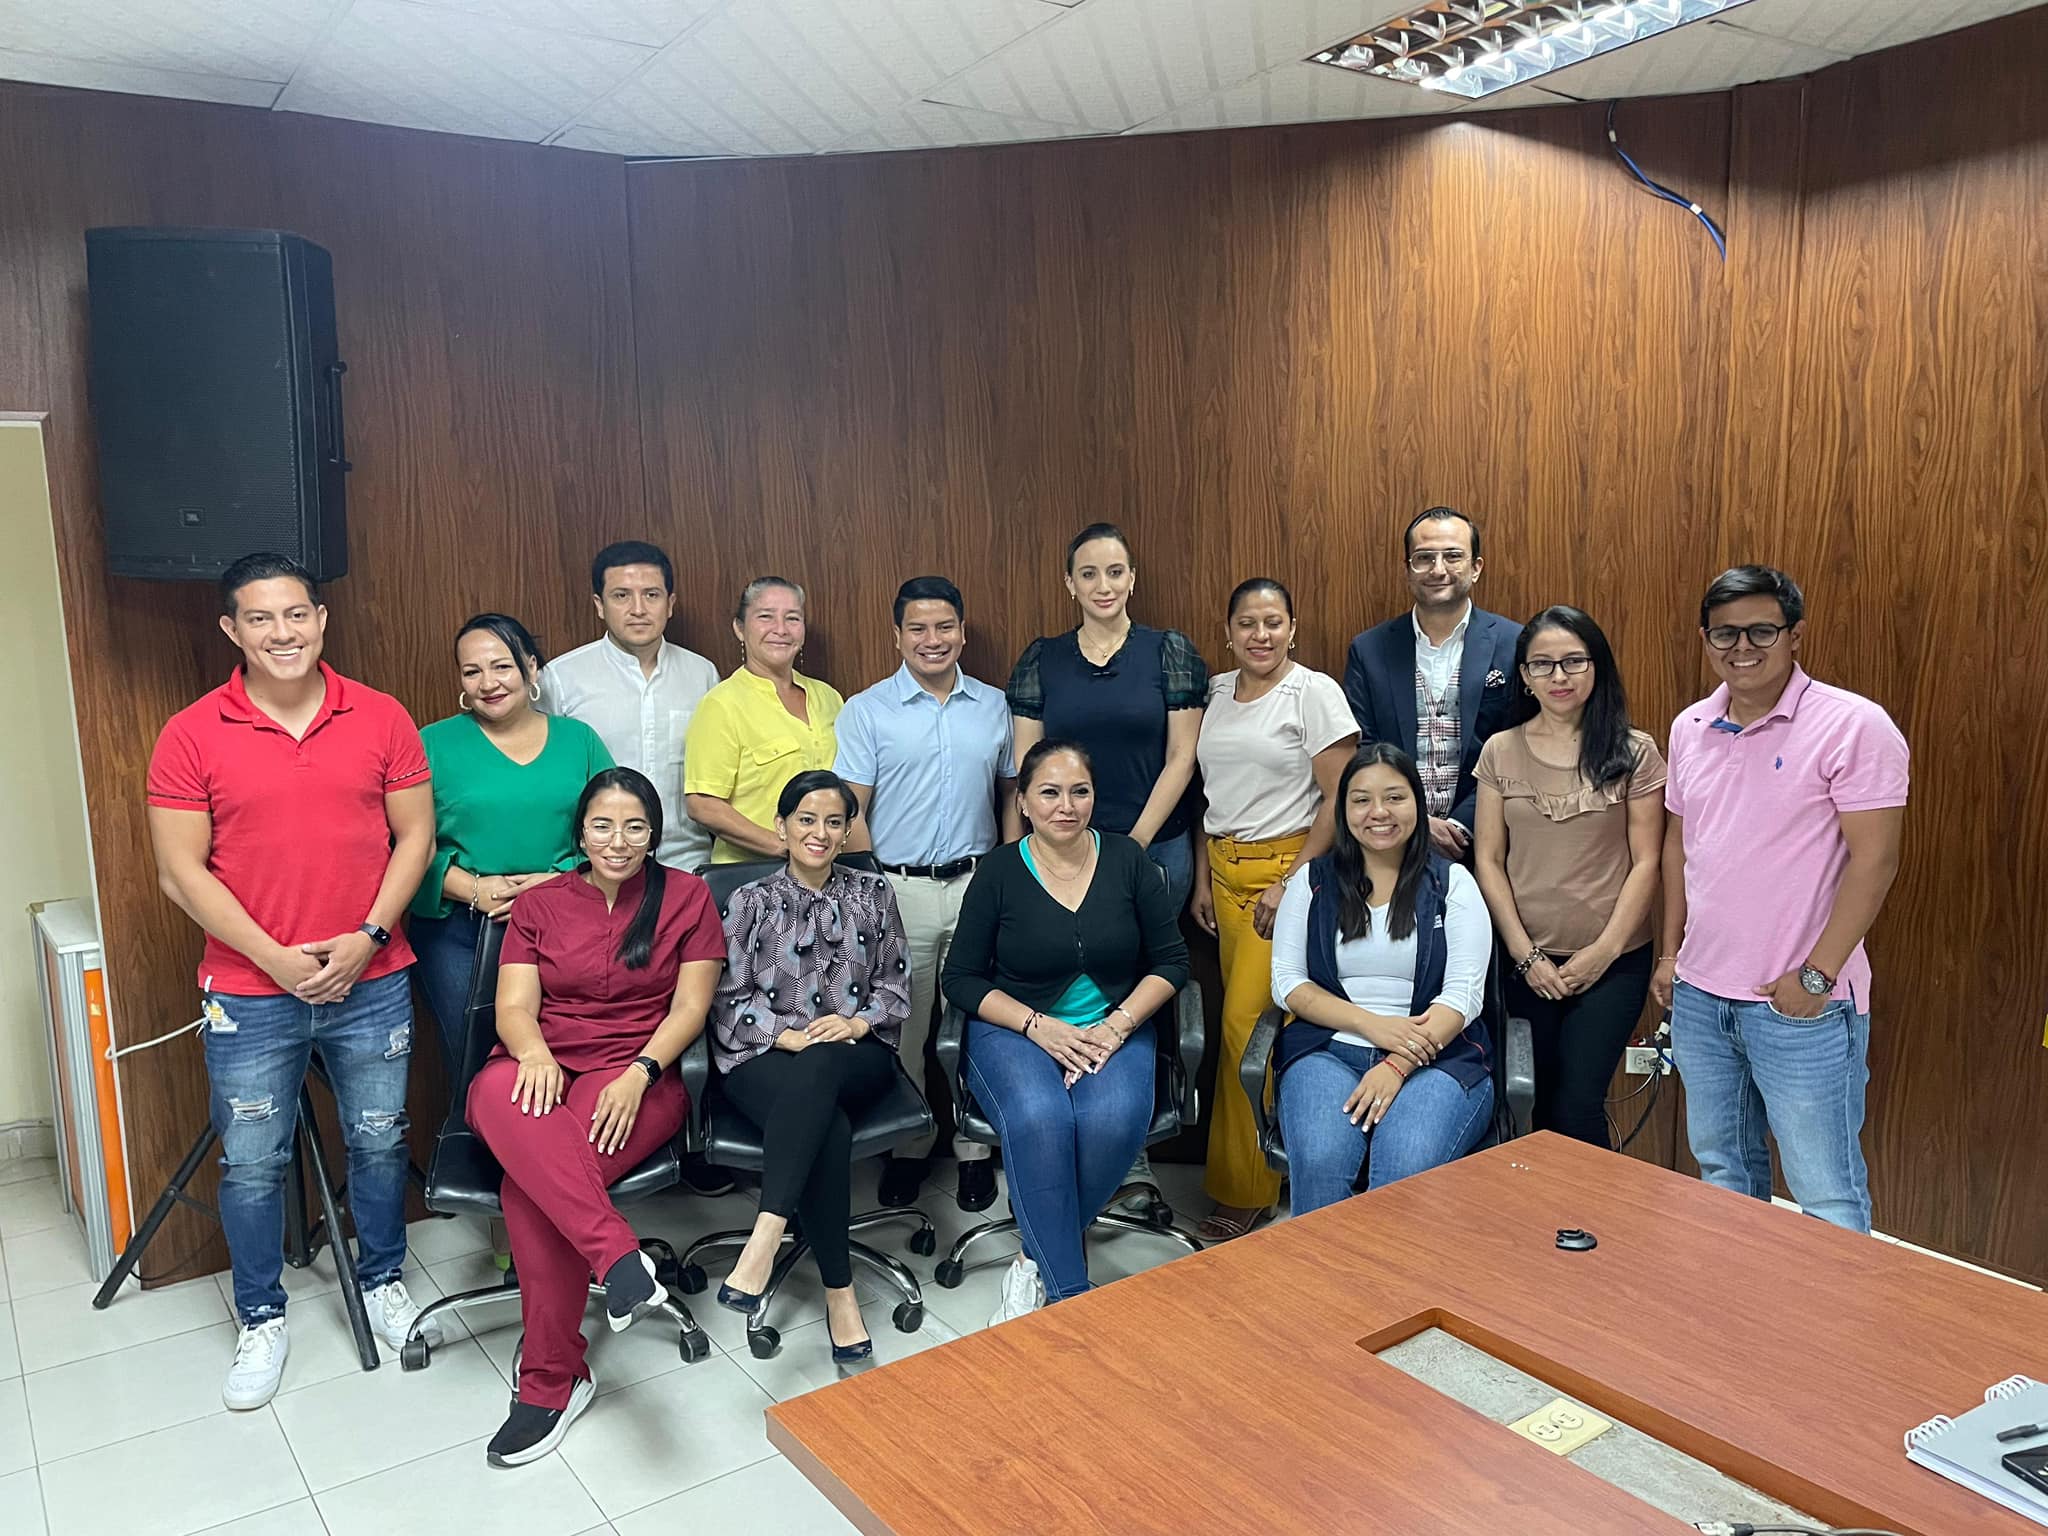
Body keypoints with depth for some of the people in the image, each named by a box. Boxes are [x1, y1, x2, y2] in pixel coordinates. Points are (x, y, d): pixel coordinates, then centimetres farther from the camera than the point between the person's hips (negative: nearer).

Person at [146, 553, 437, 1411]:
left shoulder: (381, 719, -2)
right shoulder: (191, 737, -6)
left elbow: (415, 834, 0)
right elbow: (181, 872, -6)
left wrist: (368, 936, -11)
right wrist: (274, 956, -13)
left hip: (371, 983, 1)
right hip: (249, 994, -1)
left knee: (378, 1142, 14)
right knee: (251, 1164, 9)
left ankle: (383, 1281, 35)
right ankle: (261, 1319, 29)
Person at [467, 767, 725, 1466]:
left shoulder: (685, 897, 8)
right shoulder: (539, 905, 14)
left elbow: (691, 1005, 2)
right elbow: (514, 1007, 4)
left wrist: (640, 1073, -16)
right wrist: (534, 1052, -20)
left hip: (638, 1078, -2)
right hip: (540, 1071, 2)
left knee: (529, 1185, -31)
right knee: (502, 1099, -38)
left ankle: (552, 1382, -20)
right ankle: (618, 1254, -41)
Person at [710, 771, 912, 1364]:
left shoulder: (873, 894, 12)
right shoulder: (750, 902, 8)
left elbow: (896, 986, 9)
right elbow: (732, 1000, 2)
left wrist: (857, 1022, -11)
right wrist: (790, 1035, -15)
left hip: (858, 1057, 1)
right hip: (766, 1058, -1)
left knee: (816, 1071, -38)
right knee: (829, 1128, -35)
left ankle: (765, 1237, -42)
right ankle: (839, 1293, -28)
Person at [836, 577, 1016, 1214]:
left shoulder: (994, 707, 8)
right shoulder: (865, 711, 0)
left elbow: (1013, 792, 13)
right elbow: (850, 810, -2)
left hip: (978, 882, 2)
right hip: (899, 889, -2)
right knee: (902, 1027, 7)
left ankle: (975, 1148, 20)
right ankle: (906, 1146, 22)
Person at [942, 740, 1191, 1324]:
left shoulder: (1127, 859, 3)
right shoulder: (999, 871, -1)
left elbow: (1171, 961, 6)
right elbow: (962, 978, 1)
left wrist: (1117, 1025, -10)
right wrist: (1039, 1026, -13)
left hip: (1114, 1028, 1)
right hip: (1016, 1030, -1)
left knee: (1113, 1121, -32)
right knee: (1038, 1118, -34)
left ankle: (1039, 1262, -9)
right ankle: (1070, 1290, -19)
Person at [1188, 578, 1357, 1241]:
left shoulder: (1315, 693, -6)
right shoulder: (1217, 693, 12)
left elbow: (1339, 799, -10)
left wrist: (1292, 883, -14)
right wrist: (1202, 879, 12)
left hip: (1287, 868, -6)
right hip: (1225, 871, 6)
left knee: (1246, 1022, -9)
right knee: (1249, 1023, 6)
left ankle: (1243, 1190, 4)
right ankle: (1270, 1167, 19)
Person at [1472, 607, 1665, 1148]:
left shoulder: (1634, 752, -2)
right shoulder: (1500, 751, 2)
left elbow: (1646, 861, -2)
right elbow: (1487, 859, 1)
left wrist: (1605, 949, -9)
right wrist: (1525, 952, -5)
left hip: (1612, 962, -2)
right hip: (1525, 960, 2)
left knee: (1577, 1108, -8)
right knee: (1540, 1106, 8)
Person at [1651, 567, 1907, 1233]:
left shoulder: (1852, 725, -12)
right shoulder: (1690, 728, 7)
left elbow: (1874, 859, -14)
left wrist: (1817, 976, -16)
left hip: (1801, 1004, -6)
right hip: (1698, 996, 6)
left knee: (1827, 1201, 1)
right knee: (1721, 1171, 20)